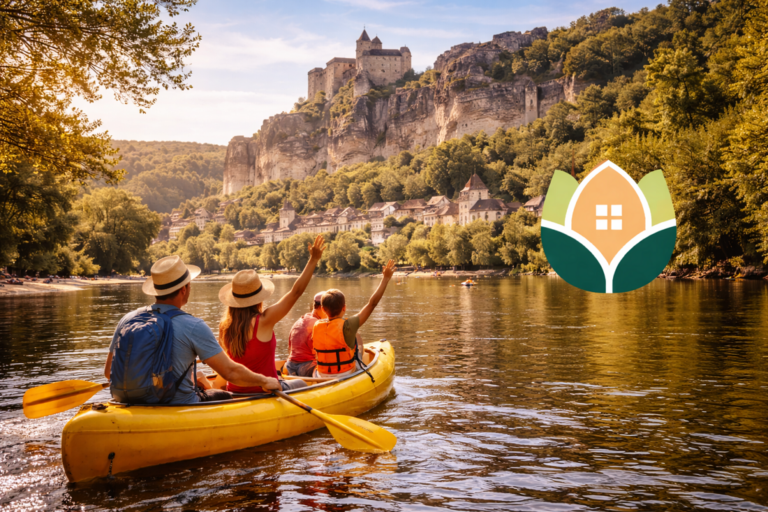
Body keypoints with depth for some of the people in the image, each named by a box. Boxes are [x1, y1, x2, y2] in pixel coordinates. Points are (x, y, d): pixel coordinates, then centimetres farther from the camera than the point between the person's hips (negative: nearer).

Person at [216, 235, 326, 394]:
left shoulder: (224, 327, -7)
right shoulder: (264, 321, -22)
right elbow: (296, 292, -18)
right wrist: (314, 259, -12)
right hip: (264, 391, -6)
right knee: (300, 384, 26)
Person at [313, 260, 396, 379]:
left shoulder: (316, 326, -10)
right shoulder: (347, 326, -23)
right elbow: (372, 303, -18)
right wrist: (386, 278, -11)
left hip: (322, 377, 4)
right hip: (347, 377, -4)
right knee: (358, 340, 19)